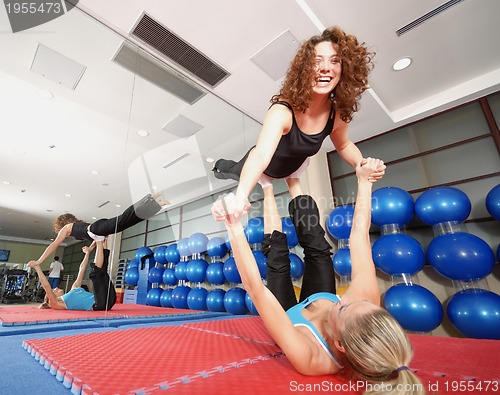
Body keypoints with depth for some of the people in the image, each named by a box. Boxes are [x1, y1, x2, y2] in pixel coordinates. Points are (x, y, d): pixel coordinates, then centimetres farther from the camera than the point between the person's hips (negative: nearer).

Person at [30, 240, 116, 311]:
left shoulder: (73, 290, 32)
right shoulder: (56, 303, 13)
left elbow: (81, 270, 32)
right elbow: (46, 285, 0)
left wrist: (87, 253, 30)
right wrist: (37, 267, 3)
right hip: (99, 304, -7)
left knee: (102, 272, 18)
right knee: (96, 272, -16)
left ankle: (103, 244, 4)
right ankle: (99, 243, -5)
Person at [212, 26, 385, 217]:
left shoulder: (337, 113, -23)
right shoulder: (283, 111, -42)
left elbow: (343, 145, -2)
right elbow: (261, 155, -58)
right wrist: (240, 196, -74)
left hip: (293, 168, 5)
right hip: (263, 168, -4)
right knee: (235, 171, 27)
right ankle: (221, 165, 61)